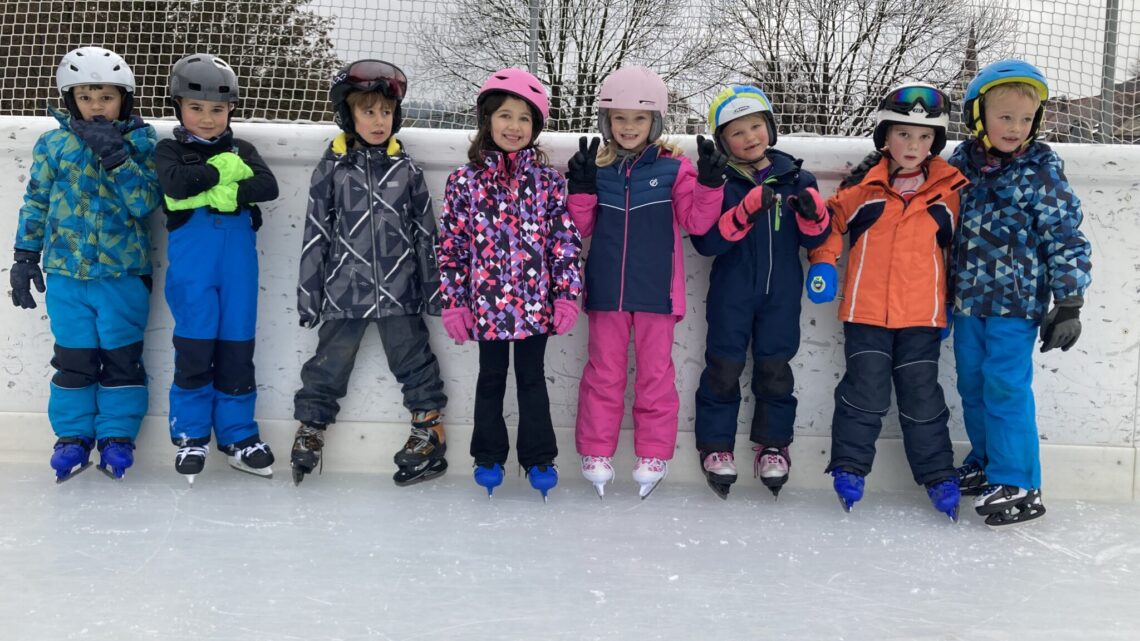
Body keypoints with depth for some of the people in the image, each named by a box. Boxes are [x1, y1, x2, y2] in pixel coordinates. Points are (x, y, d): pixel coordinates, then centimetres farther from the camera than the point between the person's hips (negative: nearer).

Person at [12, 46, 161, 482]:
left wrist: (115, 156, -21)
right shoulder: (54, 145, 3)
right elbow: (36, 203, 10)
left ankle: (117, 435, 19)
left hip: (124, 272, -1)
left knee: (122, 357, 5)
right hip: (67, 271, 2)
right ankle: (72, 436, 21)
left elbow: (146, 203, -13)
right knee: (73, 357, 7)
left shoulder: (141, 143, -2)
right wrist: (26, 256, 8)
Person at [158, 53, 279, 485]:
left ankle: (237, 433, 17)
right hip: (192, 260, -2)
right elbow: (176, 183, -12)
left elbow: (268, 186, -3)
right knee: (194, 345, 0)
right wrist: (222, 169, -7)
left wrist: (228, 193, -15)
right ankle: (190, 434, 14)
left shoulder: (241, 151, 16)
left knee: (237, 346, 5)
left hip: (238, 259, 2)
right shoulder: (171, 150, 10)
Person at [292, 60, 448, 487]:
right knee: (328, 366, 8)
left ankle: (430, 428, 20)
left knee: (414, 360, 8)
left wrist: (433, 287, 5)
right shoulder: (332, 168, 0)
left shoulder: (406, 169, 3)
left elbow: (425, 231, 6)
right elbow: (315, 235, 1)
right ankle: (310, 429, 21)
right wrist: (308, 295, 1)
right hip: (345, 291, 0)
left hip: (399, 291, 1)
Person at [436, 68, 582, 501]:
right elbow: (450, 245, 0)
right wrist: (453, 302, -3)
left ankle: (539, 459, 23)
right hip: (486, 304, 0)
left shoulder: (548, 181, 1)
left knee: (531, 380, 11)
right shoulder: (464, 181, -1)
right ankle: (488, 457, 28)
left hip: (535, 305, 0)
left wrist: (567, 296, -4)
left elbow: (565, 241, 1)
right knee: (491, 380, 14)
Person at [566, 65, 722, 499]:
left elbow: (697, 221, -3)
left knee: (655, 372, 8)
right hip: (607, 288, 2)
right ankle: (596, 453, 19)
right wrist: (580, 188, -9)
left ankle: (653, 455, 19)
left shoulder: (674, 169, -1)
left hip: (656, 289, -1)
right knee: (604, 371, 9)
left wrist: (709, 185, -17)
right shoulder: (596, 169, 4)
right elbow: (581, 226, 6)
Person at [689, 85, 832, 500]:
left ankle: (773, 444, 23)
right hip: (731, 291, -2)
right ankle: (716, 446, 18)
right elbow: (705, 241, -15)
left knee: (775, 367, 8)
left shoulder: (795, 177, 5)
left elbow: (814, 239, 5)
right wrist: (746, 211, -27)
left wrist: (812, 212, -17)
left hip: (781, 292, 2)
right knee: (724, 367, 4)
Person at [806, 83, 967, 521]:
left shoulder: (948, 192, 3)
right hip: (866, 311, -1)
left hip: (922, 316, 1)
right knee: (864, 394, 4)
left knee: (922, 398, 9)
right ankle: (849, 467, 18)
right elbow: (829, 220, 12)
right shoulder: (864, 188, -3)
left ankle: (938, 476, 21)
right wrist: (822, 262, -1)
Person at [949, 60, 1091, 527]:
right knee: (972, 386, 14)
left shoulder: (1041, 171, -8)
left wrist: (1068, 304, -11)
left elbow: (1066, 240, -7)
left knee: (1006, 388, -4)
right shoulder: (961, 163, 4)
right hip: (967, 300, 5)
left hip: (1015, 303, -5)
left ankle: (1018, 486, 7)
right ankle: (985, 463, 33)